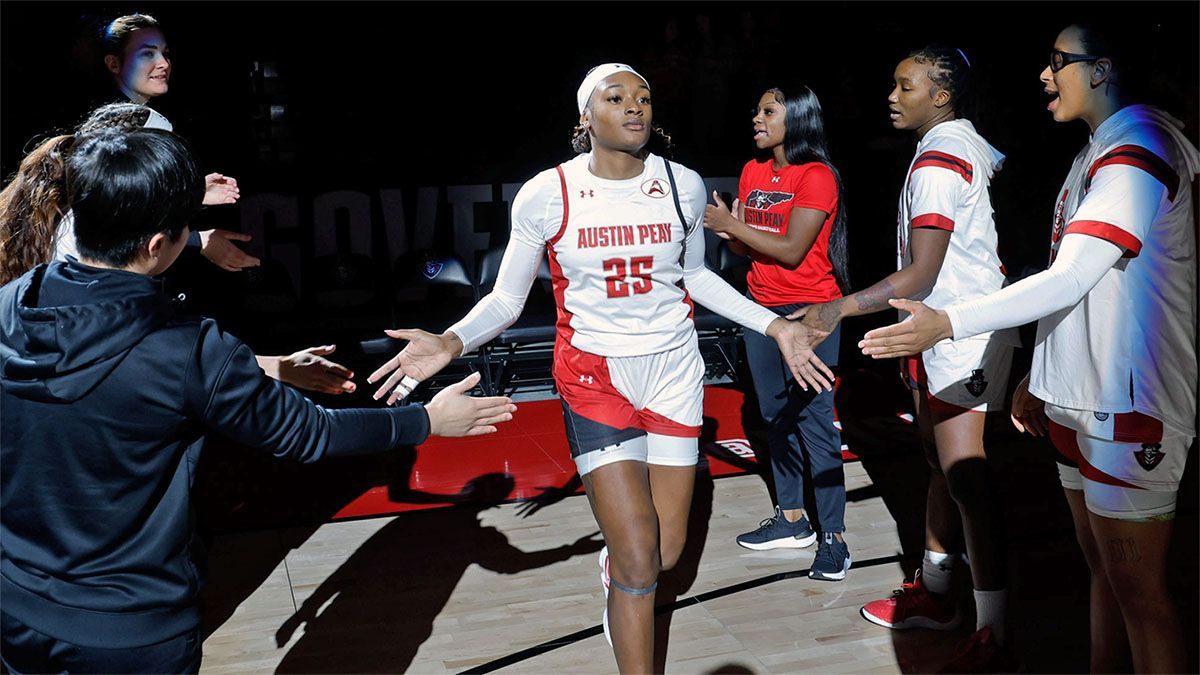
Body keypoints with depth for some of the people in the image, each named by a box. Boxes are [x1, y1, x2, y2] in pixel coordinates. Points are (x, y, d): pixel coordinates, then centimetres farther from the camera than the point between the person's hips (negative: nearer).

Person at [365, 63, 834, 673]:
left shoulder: (683, 185, -2)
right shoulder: (546, 194, -10)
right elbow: (505, 300, -3)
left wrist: (775, 326, 6)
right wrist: (450, 343, -22)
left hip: (673, 369, 3)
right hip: (594, 372, -3)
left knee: (666, 554, 7)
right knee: (639, 559, -10)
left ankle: (614, 566, 45)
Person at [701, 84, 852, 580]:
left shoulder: (817, 177, -12)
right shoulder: (753, 171, 10)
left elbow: (791, 250, -19)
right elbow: (745, 246, 12)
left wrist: (732, 224, -16)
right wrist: (728, 231, -10)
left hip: (808, 311, -8)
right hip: (761, 307, 8)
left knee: (814, 418, -7)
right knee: (777, 416, 13)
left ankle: (833, 536, -1)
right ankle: (791, 520, 25)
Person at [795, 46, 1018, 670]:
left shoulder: (936, 162, -18)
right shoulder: (968, 143, 13)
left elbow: (921, 274, -25)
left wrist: (840, 309, -25)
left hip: (965, 332, -11)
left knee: (964, 479, -11)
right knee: (940, 461, 17)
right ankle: (934, 594, 30)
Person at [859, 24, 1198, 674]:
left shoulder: (1137, 149, -15)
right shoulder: (1099, 149, 17)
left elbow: (1069, 280, -24)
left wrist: (947, 322, -28)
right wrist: (1041, 378, 21)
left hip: (1128, 406, -10)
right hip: (1081, 399, 10)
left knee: (1138, 590, -2)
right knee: (1100, 566, 17)